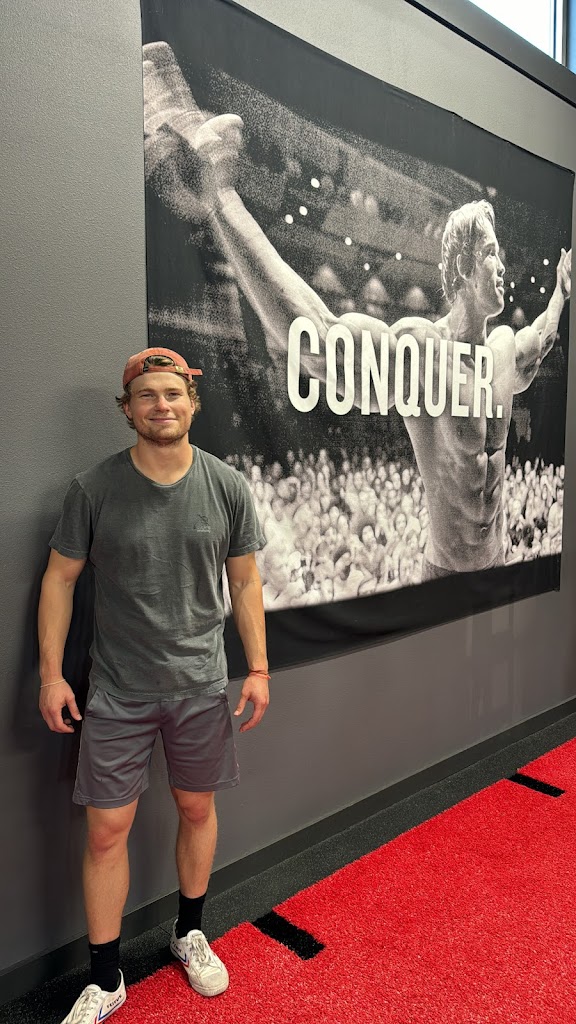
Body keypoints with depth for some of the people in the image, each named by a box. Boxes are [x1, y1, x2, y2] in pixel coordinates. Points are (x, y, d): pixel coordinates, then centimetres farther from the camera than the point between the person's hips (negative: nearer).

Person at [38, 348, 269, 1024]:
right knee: (106, 830, 5)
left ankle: (189, 933, 43)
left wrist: (258, 667, 2)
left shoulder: (227, 486, -4)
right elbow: (60, 577, 0)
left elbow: (244, 581, 4)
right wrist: (51, 673, -4)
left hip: (201, 686, 2)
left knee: (197, 810, 17)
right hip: (117, 691, -1)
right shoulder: (94, 488, -8)